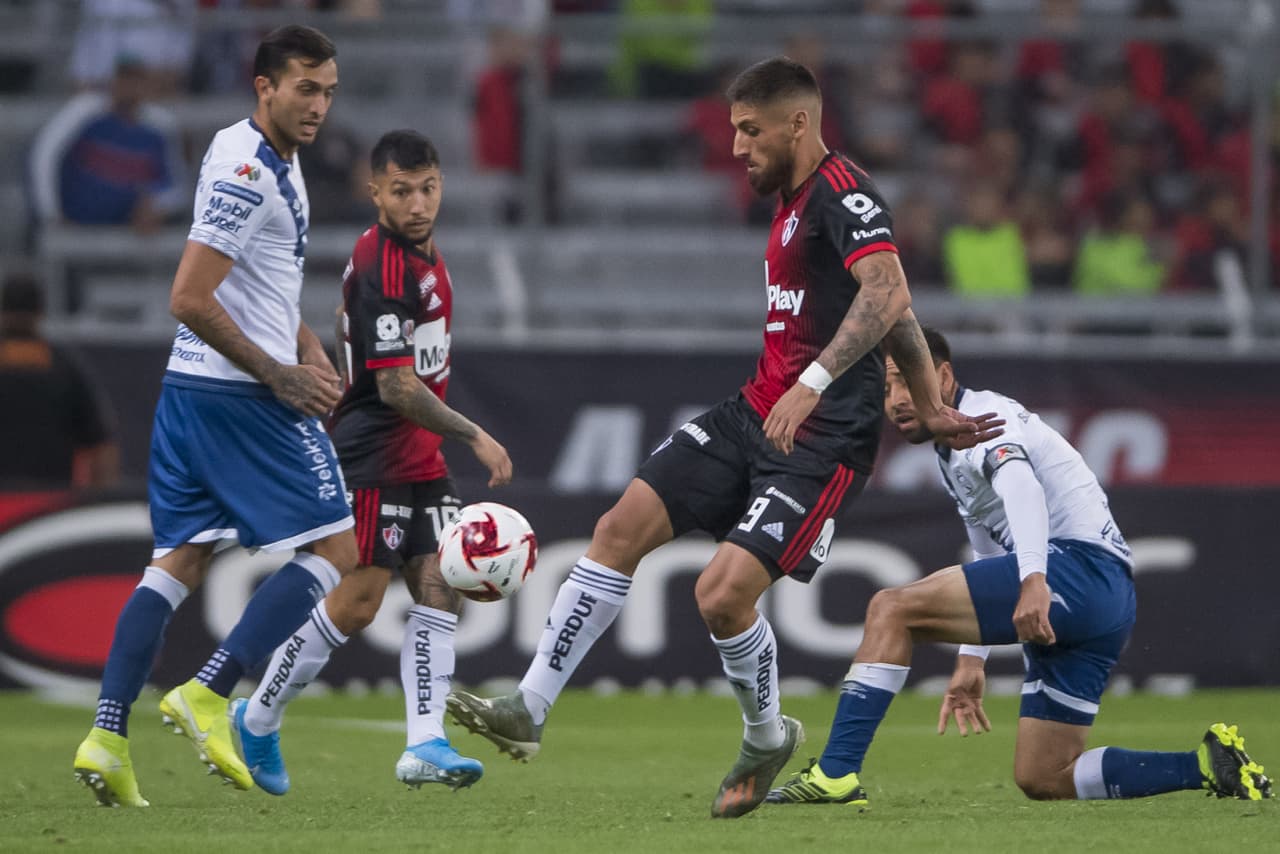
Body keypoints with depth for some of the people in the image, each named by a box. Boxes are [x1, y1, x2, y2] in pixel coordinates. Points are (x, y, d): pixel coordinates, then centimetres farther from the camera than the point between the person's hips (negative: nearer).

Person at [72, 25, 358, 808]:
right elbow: (191, 300, -20)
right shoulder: (246, 173, -16)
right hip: (242, 394, -10)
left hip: (191, 391, 10)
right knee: (336, 550, -3)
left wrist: (307, 347, 13)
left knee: (181, 562, 7)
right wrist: (279, 375, -14)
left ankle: (107, 735, -3)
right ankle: (208, 696, -11)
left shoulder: (277, 165, 16)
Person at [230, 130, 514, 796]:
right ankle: (258, 720, 10)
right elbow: (396, 386, -22)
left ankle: (425, 745, -9)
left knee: (441, 589, -3)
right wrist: (474, 436, -22)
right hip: (374, 459, -9)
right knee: (356, 604, -7)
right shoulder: (382, 266, -20)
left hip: (420, 459, 9)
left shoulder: (421, 249, 10)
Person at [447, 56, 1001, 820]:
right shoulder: (795, 200, 16)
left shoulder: (842, 191, -15)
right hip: (758, 413, 10)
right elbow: (892, 312, 23)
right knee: (623, 527, 0)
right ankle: (528, 712, 3)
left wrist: (814, 382, -40)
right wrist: (932, 409, 25)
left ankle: (767, 739, 12)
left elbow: (888, 294, -32)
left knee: (724, 593, -18)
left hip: (821, 438, -10)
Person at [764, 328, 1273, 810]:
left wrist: (1034, 581, -44)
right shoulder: (951, 455, 26)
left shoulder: (982, 418, -6)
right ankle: (1209, 766, 6)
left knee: (891, 609, -16)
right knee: (1040, 781, 9)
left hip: (1081, 565, -11)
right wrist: (972, 658, 40)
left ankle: (836, 774, -22)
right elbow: (991, 558, 38)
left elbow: (1018, 480, -28)